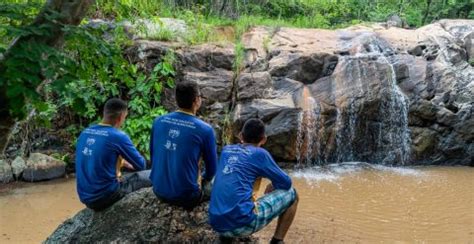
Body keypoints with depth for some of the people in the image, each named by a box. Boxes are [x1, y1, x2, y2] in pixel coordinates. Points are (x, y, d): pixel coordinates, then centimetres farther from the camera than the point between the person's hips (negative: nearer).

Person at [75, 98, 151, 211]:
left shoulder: (85, 133, 5)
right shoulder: (118, 136, -15)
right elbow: (141, 165, -5)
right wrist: (129, 163, 17)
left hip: (86, 198, 8)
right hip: (105, 197, -7)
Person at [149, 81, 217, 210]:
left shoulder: (158, 121, -2)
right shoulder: (205, 129, -13)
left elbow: (153, 154, 11)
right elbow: (212, 167, -2)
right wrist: (203, 179, 20)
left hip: (159, 191, 5)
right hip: (185, 196, -5)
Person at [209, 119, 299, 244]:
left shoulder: (226, 150, 18)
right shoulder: (260, 153, 3)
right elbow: (286, 183, 11)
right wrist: (272, 187, 30)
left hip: (217, 224, 6)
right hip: (241, 224, -6)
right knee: (291, 193, 14)